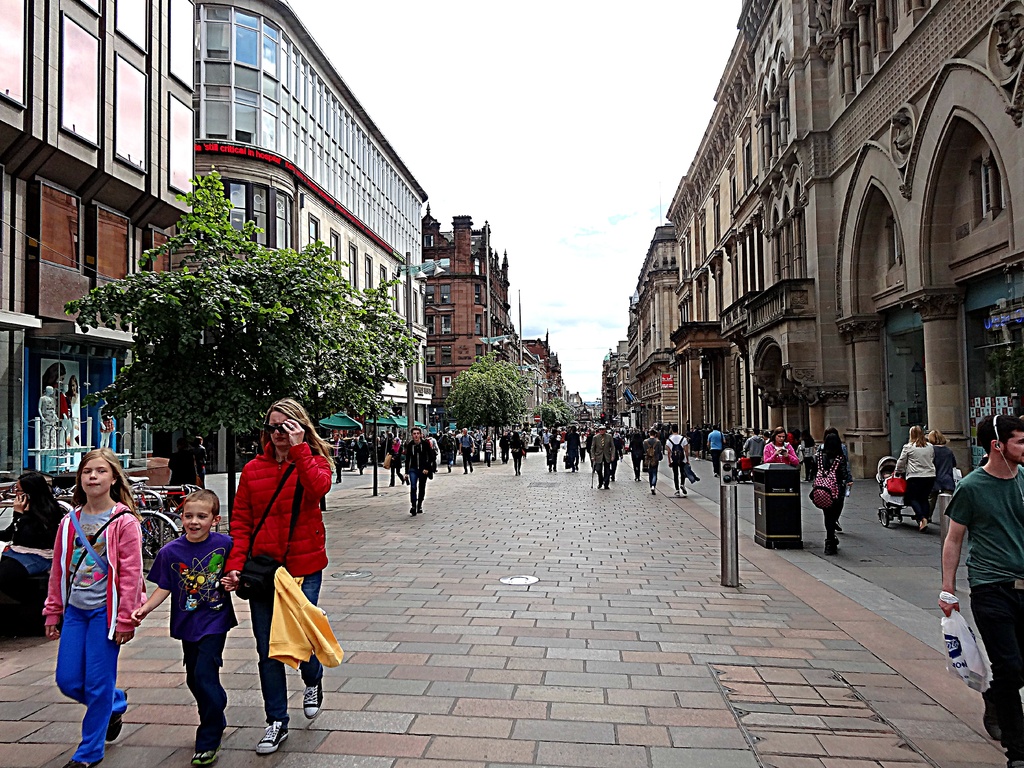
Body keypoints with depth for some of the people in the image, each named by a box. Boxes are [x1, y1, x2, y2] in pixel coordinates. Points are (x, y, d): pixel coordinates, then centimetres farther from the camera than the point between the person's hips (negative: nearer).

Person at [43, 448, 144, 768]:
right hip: (75, 609, 5)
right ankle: (116, 704, 36)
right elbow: (58, 570, 12)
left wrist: (125, 619, -13)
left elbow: (131, 575, -12)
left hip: (105, 610, -5)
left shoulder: (124, 522, -11)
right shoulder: (70, 521, 5)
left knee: (98, 684, 1)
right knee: (68, 681, 8)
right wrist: (53, 611, 12)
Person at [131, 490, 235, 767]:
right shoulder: (170, 551, -5)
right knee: (194, 679, 16)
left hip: (215, 621, -4)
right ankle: (217, 722, 41)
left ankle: (208, 742, 6)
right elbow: (164, 587, 1)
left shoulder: (225, 545, -10)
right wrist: (145, 608, -12)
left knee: (205, 675, -11)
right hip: (187, 624, 4)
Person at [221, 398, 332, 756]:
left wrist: (299, 448, -27)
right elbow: (241, 522, 3)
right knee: (267, 650, 9)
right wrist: (235, 564, -7)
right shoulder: (253, 469, 4)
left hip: (304, 567, -2)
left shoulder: (314, 461, -2)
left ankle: (313, 680, 39)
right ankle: (277, 722, 27)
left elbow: (319, 488, -26)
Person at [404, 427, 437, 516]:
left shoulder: (426, 444, -7)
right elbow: (407, 459, 8)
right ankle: (413, 506, -13)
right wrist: (406, 471, 7)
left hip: (423, 470, 0)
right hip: (413, 469, 0)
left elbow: (431, 457, -3)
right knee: (413, 487, -16)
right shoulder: (409, 445, -1)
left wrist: (427, 468, -11)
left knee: (422, 489, 9)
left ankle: (419, 506, 25)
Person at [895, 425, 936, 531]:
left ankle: (921, 518, -14)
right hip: (930, 476, 4)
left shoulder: (908, 447, -4)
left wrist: (898, 472, 20)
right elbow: (933, 460, 20)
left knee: (912, 498, 4)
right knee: (924, 498, 12)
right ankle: (926, 518, 3)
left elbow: (901, 462, 4)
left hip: (915, 477, -4)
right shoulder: (930, 447, 10)